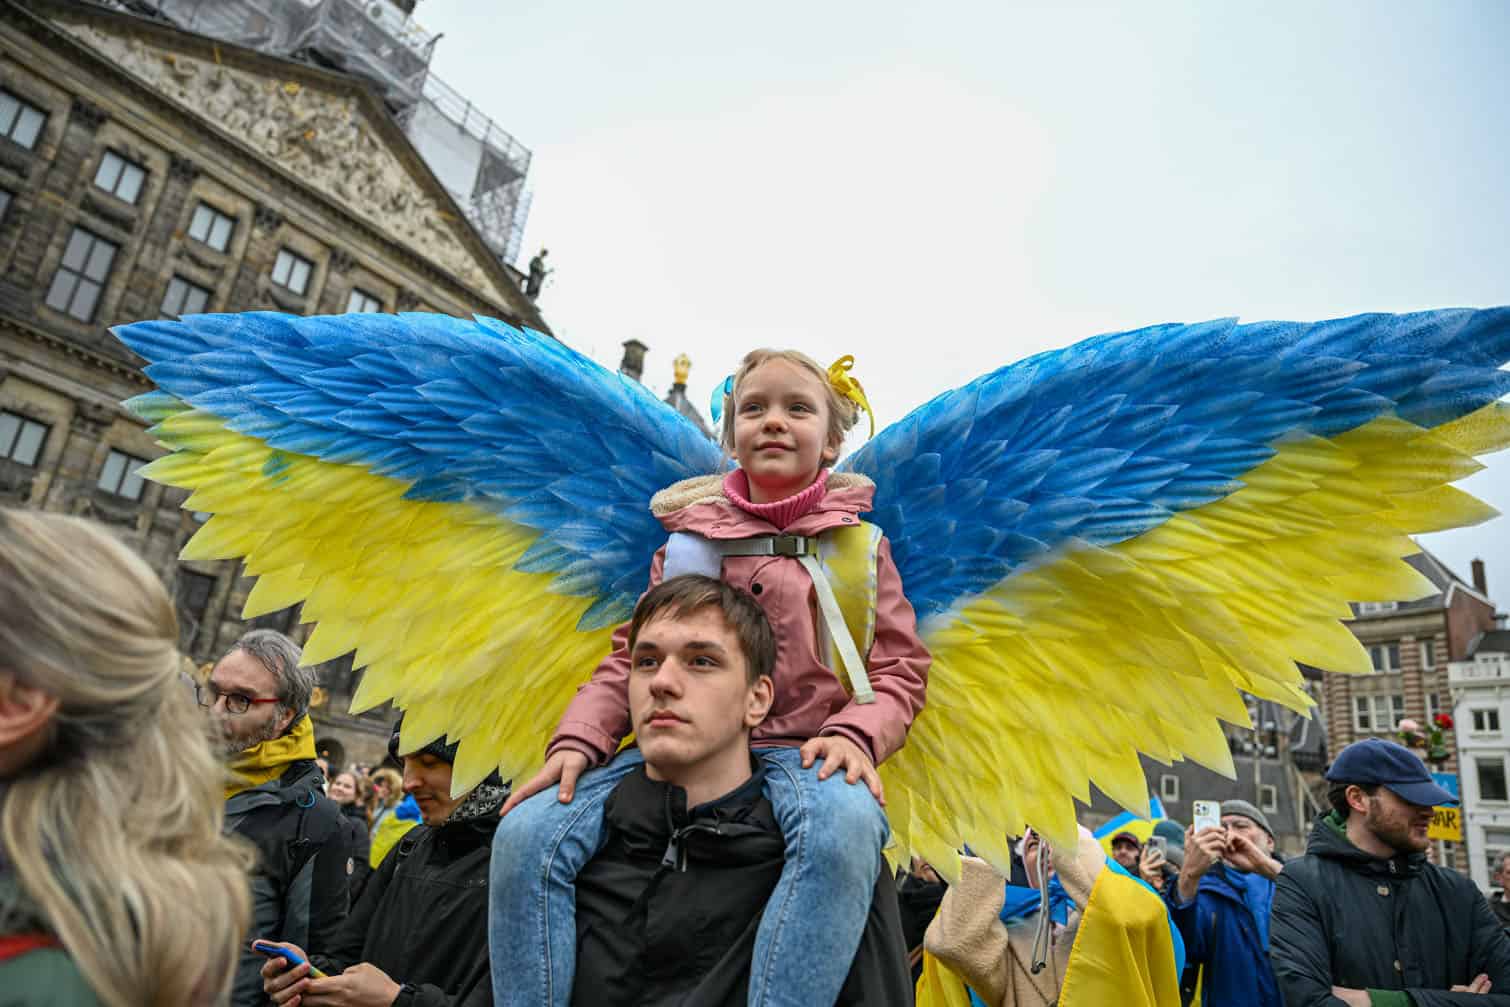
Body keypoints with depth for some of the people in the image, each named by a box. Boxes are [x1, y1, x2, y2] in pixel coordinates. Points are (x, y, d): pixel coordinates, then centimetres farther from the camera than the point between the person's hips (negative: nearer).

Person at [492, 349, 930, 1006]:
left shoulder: (858, 543, 11)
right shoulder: (691, 538, 15)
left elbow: (900, 668, 7)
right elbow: (631, 656, 13)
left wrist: (854, 732, -15)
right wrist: (579, 739, -5)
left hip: (801, 753, -2)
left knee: (844, 828, -38)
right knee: (525, 834, -20)